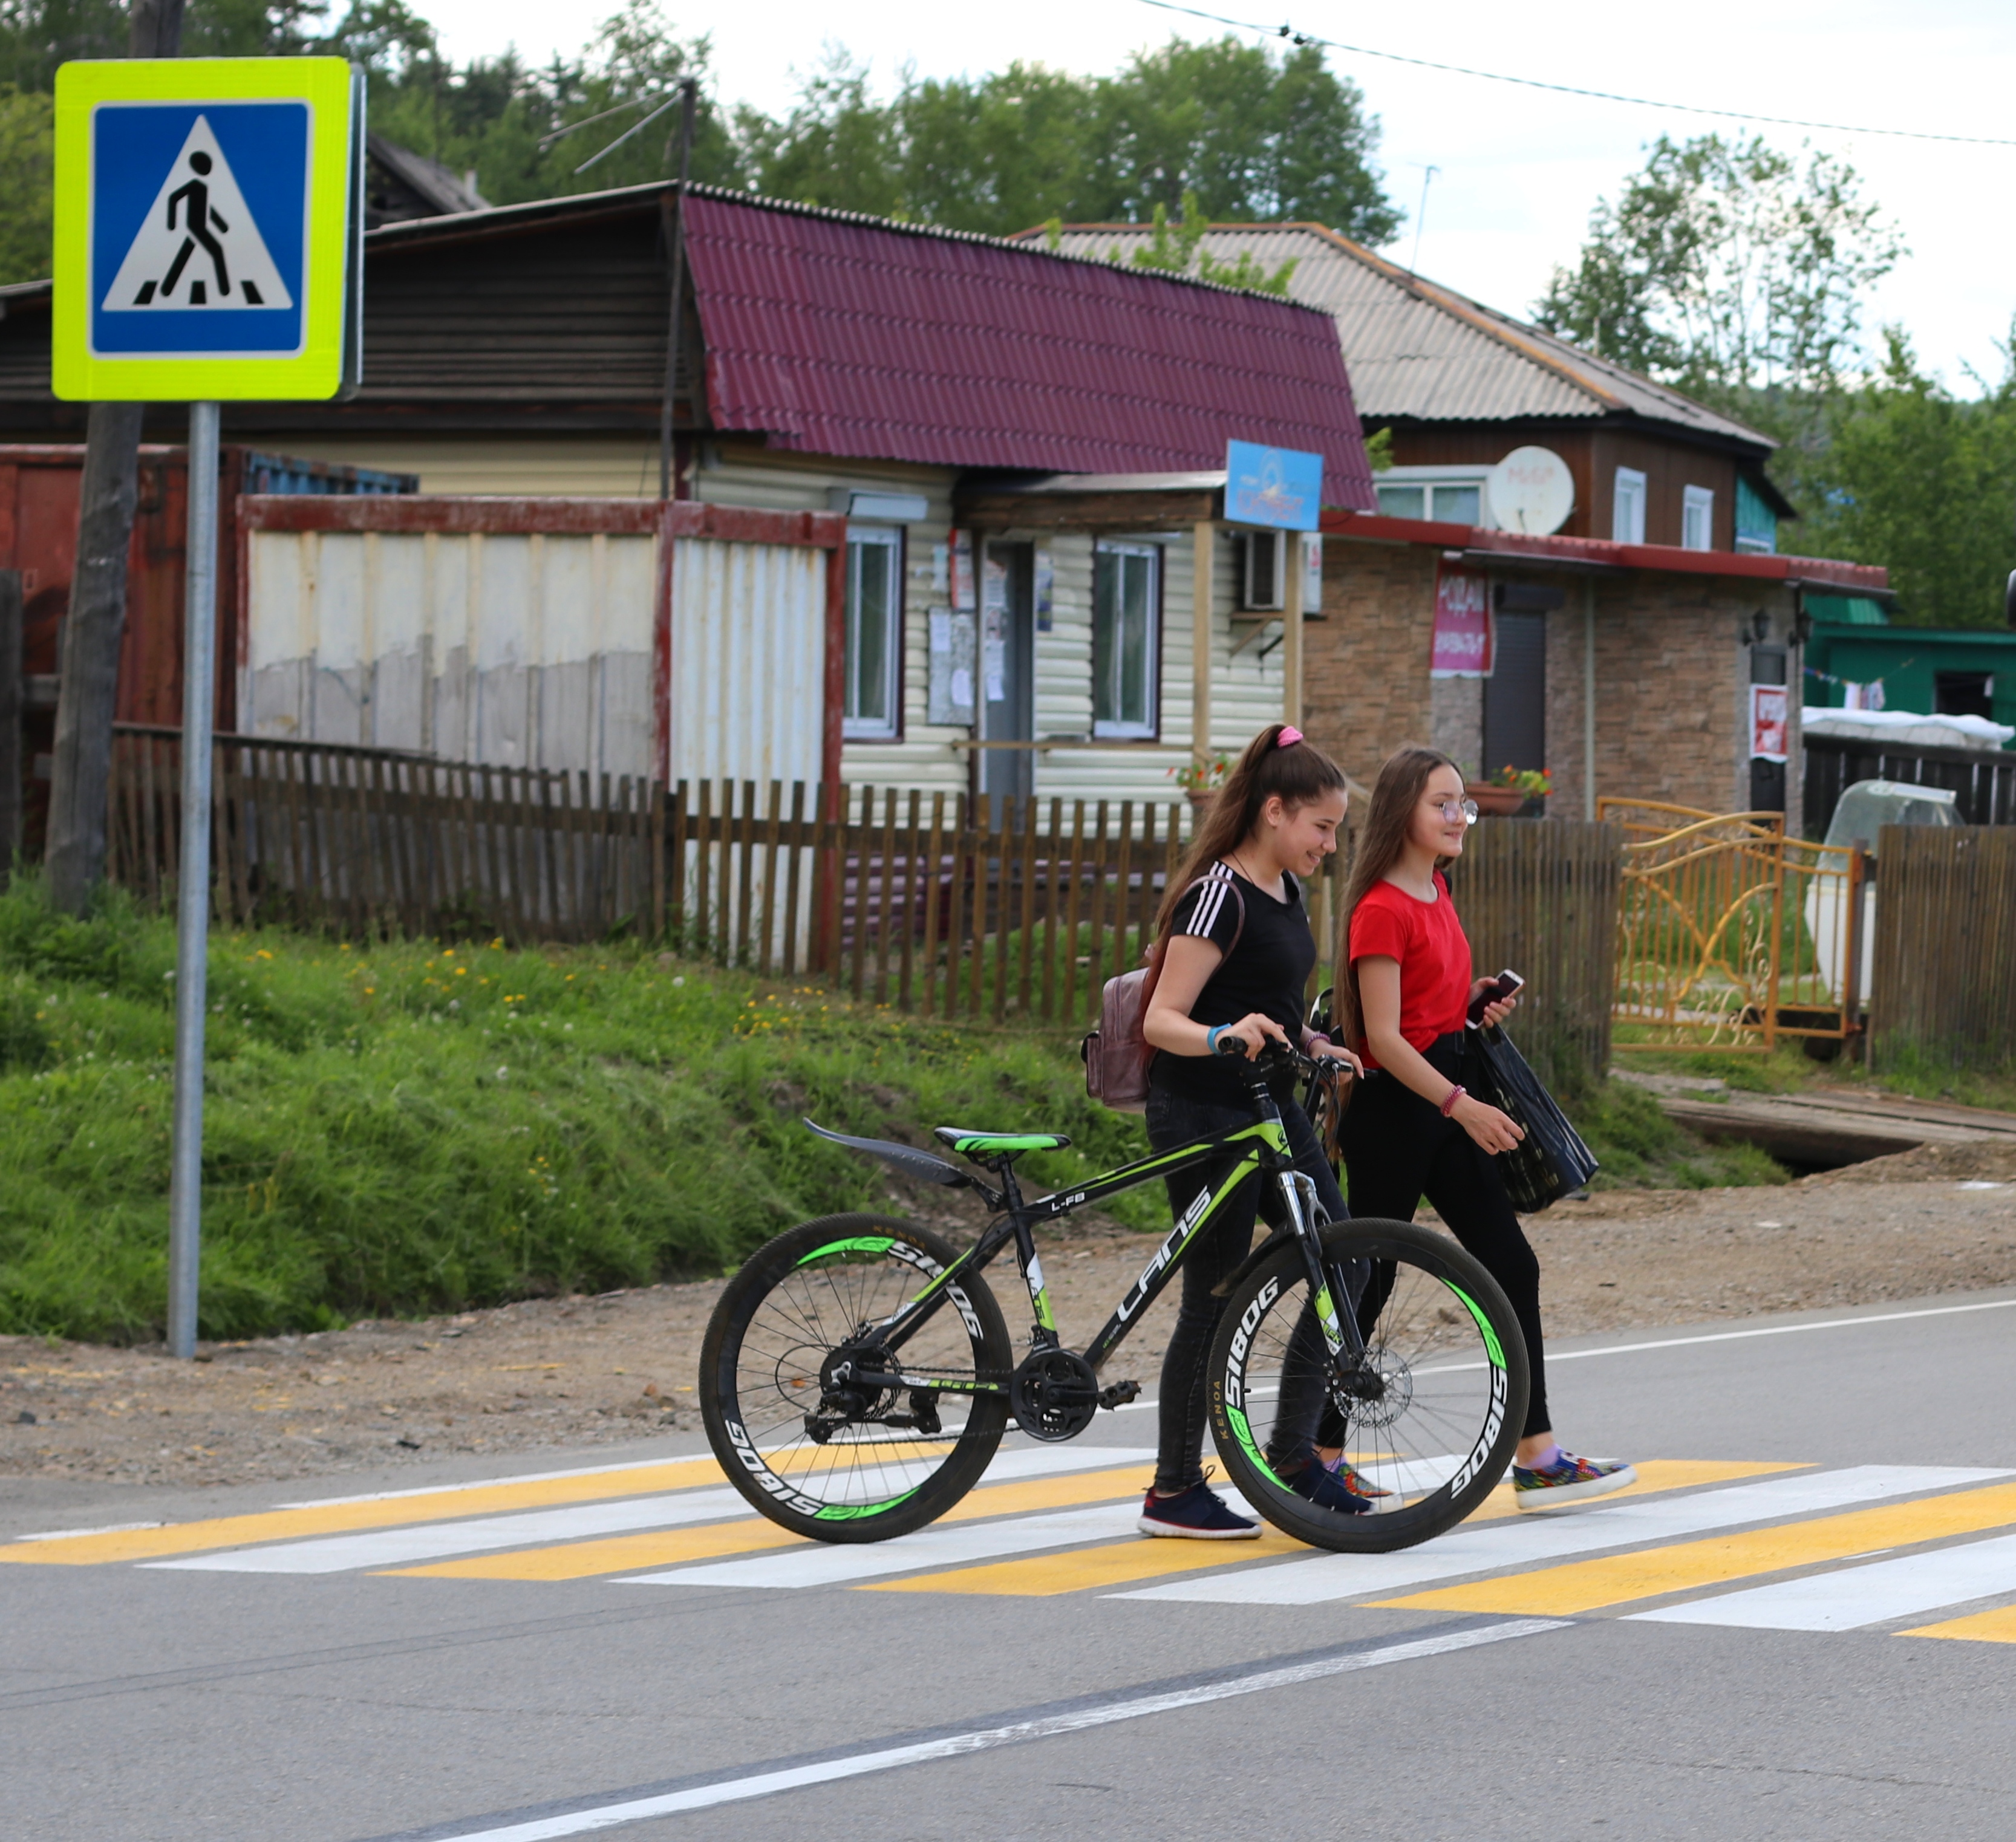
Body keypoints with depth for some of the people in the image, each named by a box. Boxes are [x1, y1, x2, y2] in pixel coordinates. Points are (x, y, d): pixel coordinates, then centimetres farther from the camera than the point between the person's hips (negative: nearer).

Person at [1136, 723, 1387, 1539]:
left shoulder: (1283, 891, 12)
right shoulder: (1219, 896, -16)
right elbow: (1162, 1020, -21)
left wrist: (1313, 1045, 12)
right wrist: (1224, 1036, -38)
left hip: (1272, 1106, 9)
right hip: (1203, 1114, -9)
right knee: (1214, 1301, -4)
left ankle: (1294, 1456, 13)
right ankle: (1174, 1493, 6)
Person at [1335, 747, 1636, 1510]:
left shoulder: (1436, 893, 12)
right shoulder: (1382, 909, -16)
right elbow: (1383, 1034, -21)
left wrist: (1476, 1004, 5)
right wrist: (1460, 1104, -26)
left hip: (1446, 1103, 9)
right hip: (1393, 1109, -9)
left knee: (1511, 1268, 4)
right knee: (1366, 1281, -1)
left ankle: (1538, 1459, 5)